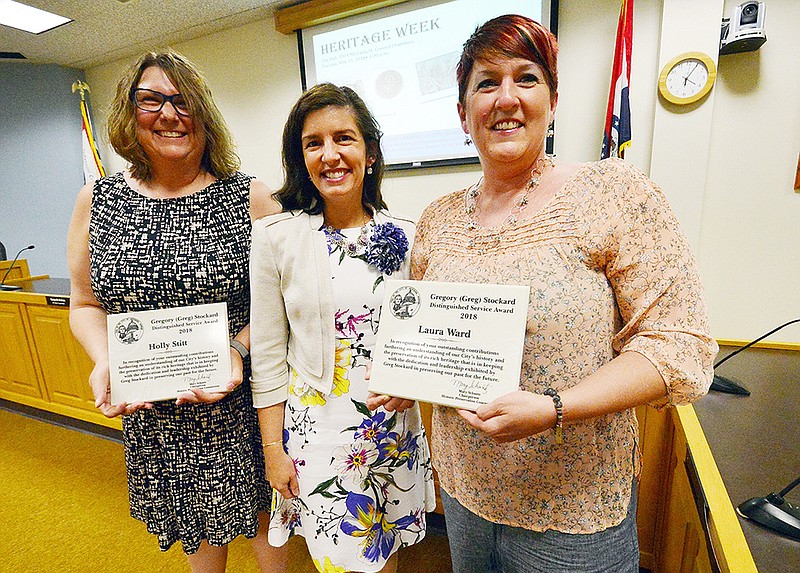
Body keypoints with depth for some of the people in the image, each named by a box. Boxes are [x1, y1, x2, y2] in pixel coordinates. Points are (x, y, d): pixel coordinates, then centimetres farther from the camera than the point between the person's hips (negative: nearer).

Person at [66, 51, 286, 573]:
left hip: (243, 403, -2)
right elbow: (86, 303, 8)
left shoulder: (251, 197, -8)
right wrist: (106, 363, -10)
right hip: (151, 411, 3)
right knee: (199, 526, 24)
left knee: (262, 512, 17)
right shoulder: (97, 201, 1)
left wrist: (238, 351, -21)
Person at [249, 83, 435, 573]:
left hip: (395, 427, 3)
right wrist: (273, 449, -2)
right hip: (317, 428, -2)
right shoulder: (276, 237, -9)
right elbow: (268, 354, -5)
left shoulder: (405, 237, -3)